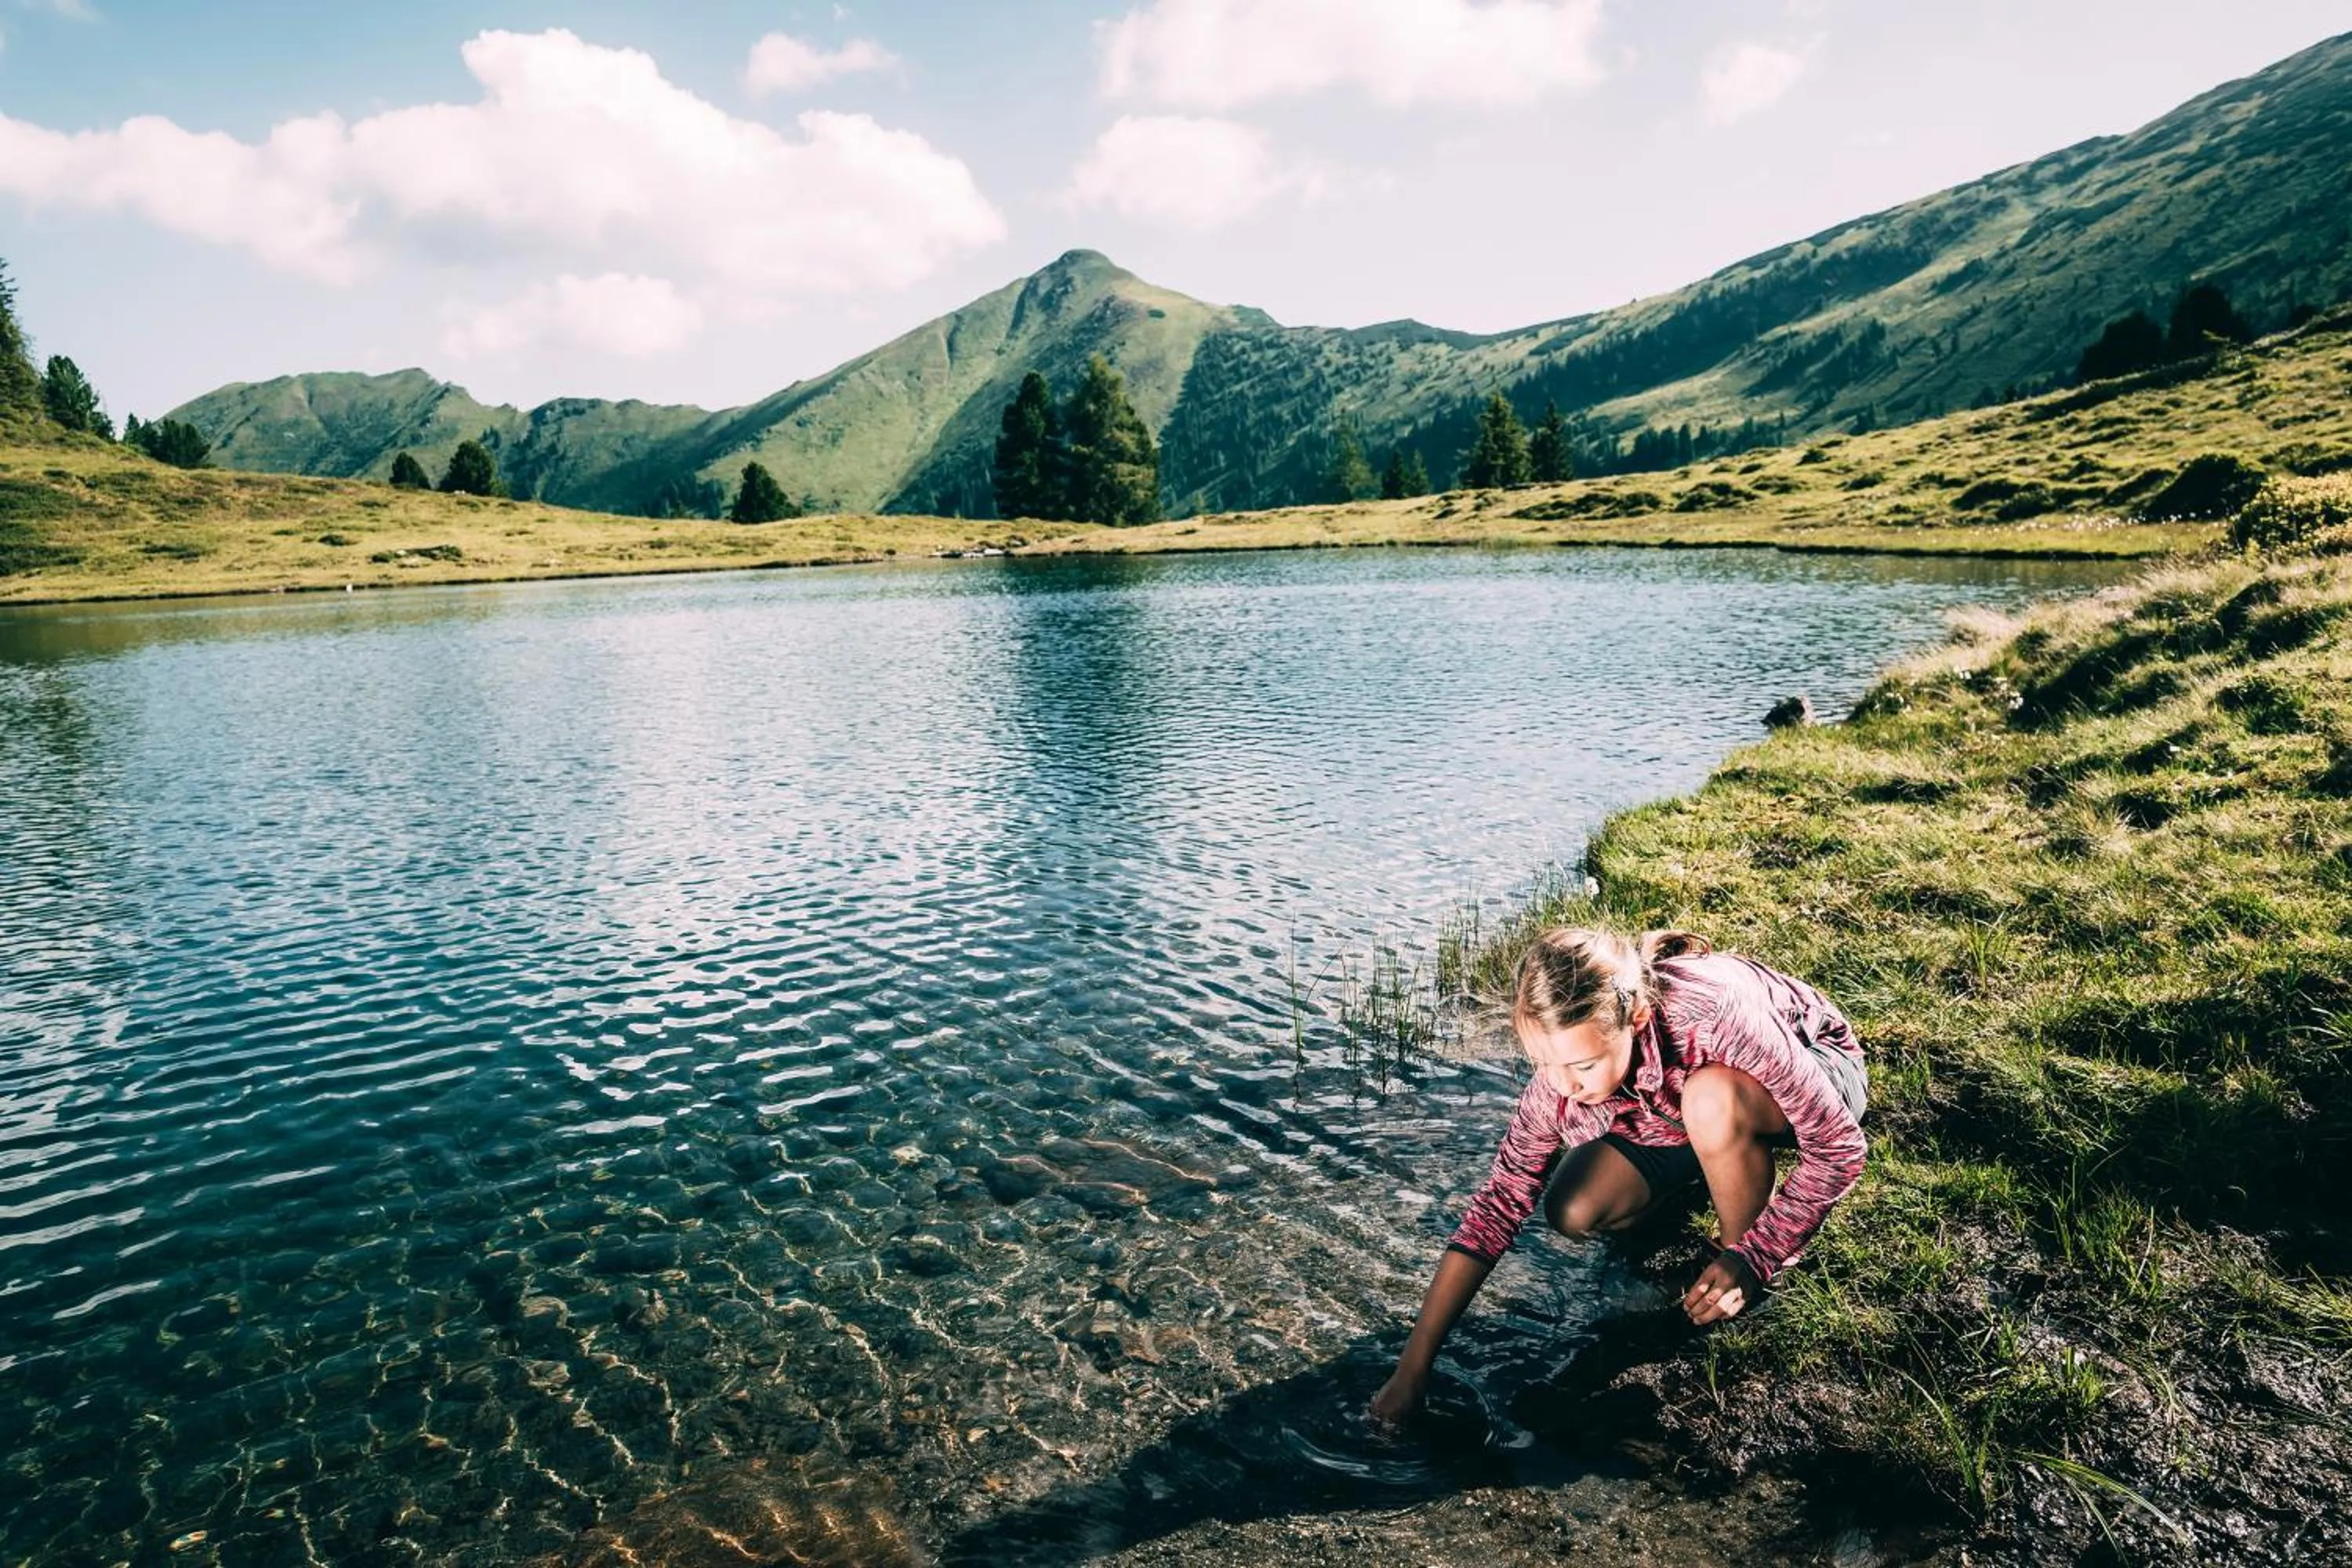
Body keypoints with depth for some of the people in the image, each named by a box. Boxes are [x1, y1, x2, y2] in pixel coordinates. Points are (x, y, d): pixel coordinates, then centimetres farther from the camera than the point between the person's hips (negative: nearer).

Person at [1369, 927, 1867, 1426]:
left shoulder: (1714, 1017, -41)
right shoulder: (1562, 1076, -27)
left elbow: (1841, 1147, -30)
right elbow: (1497, 1204, -22)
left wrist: (1753, 1257, -31)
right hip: (1673, 1113, 4)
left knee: (1712, 1099, -37)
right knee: (1573, 1212, -17)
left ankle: (1739, 1240, -8)